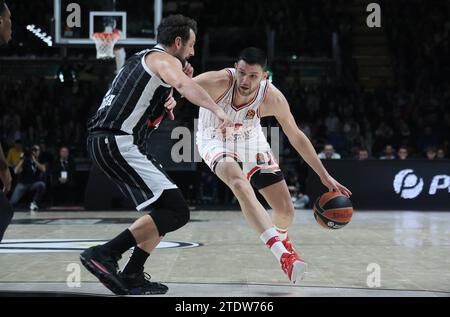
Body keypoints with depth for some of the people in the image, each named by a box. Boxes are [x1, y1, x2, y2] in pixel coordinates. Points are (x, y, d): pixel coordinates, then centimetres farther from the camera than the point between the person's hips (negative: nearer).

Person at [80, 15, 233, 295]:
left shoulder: (144, 59, 25)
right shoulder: (165, 60, -4)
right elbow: (184, 85, -28)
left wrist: (172, 97, 15)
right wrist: (218, 110, -41)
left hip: (107, 143, 10)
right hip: (119, 143, -10)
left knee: (166, 209, 17)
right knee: (177, 212, -14)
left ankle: (132, 275, 15)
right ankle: (104, 255, -17)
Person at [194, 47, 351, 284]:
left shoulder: (273, 98, -25)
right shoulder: (218, 82, -33)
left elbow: (297, 138, -11)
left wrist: (324, 176, -9)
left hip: (250, 141, 3)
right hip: (215, 140, -3)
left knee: (286, 211, -1)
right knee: (240, 184, -36)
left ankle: (280, 238, 39)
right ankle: (283, 254, -40)